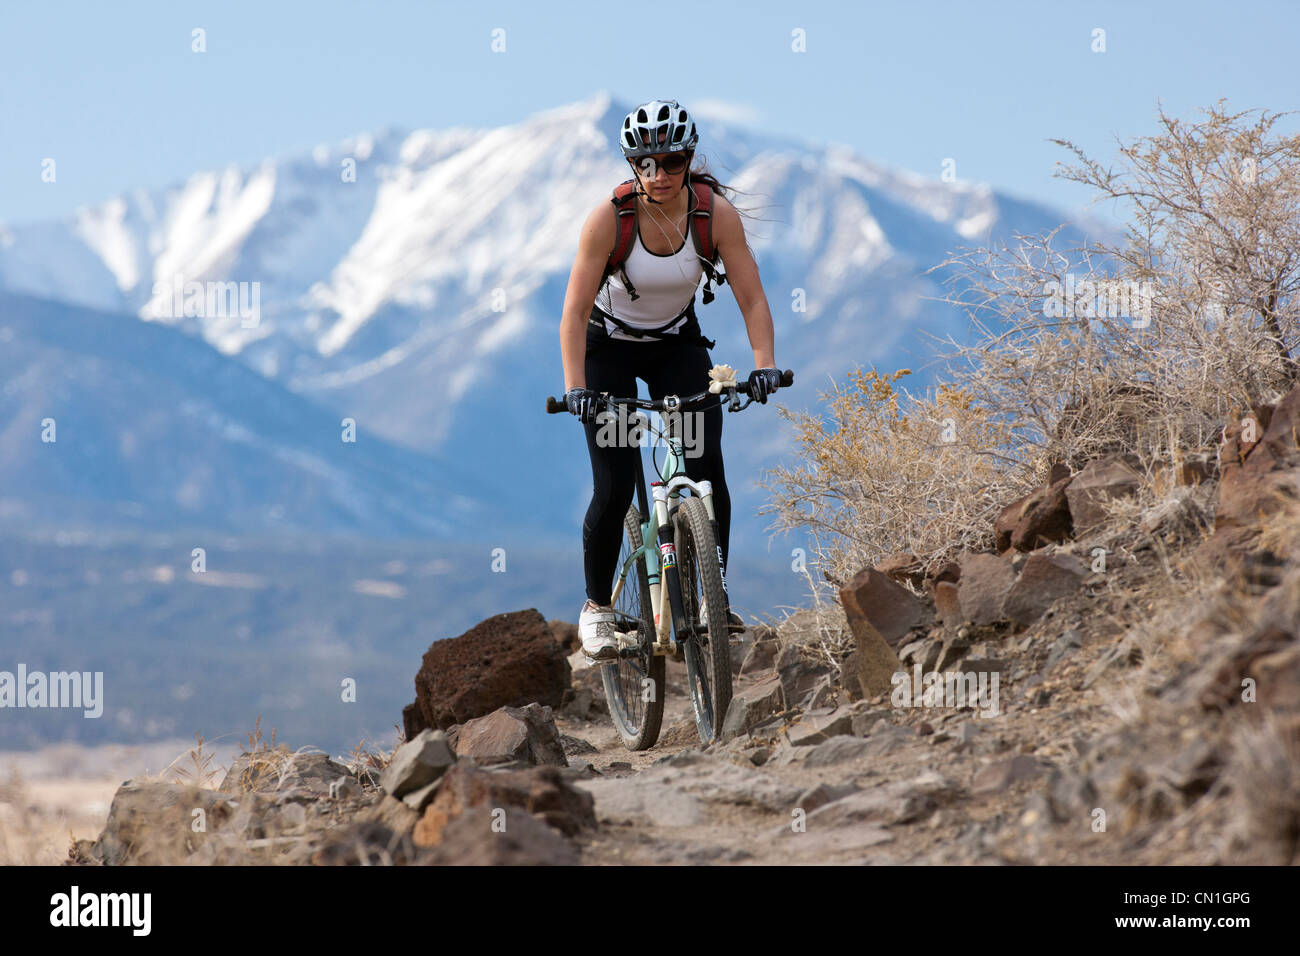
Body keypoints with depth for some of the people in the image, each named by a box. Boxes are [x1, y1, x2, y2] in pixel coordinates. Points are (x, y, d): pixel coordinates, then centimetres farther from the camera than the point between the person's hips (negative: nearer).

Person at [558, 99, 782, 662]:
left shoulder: (716, 212, -21)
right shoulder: (609, 218, -26)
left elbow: (752, 298, -19)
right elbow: (575, 313, -26)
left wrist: (764, 364, -34)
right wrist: (575, 387, -37)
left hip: (677, 344, 2)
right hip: (610, 345, -2)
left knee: (707, 465, -15)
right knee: (614, 486, -10)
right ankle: (597, 606, 9)